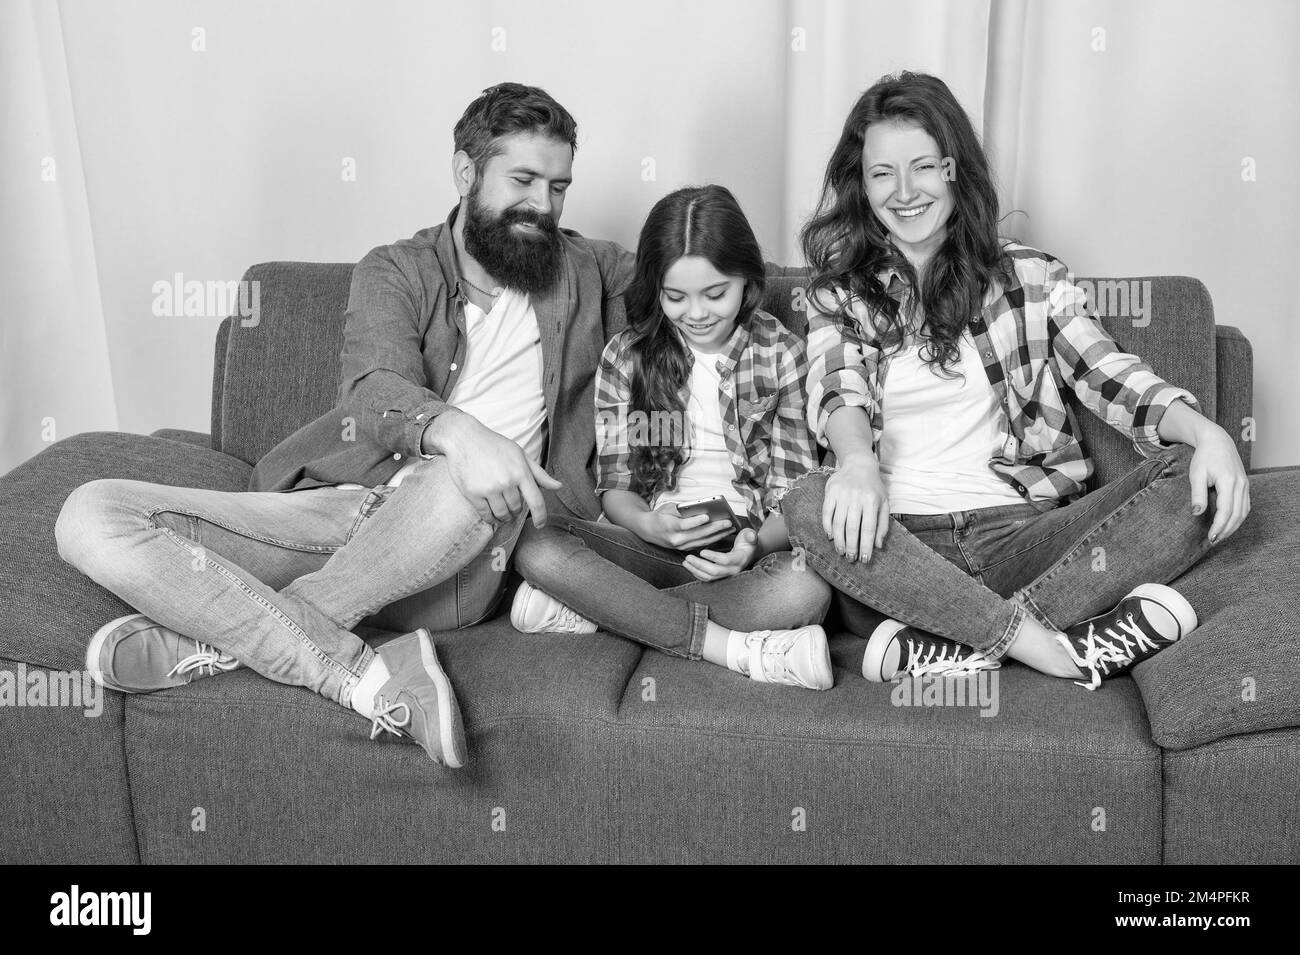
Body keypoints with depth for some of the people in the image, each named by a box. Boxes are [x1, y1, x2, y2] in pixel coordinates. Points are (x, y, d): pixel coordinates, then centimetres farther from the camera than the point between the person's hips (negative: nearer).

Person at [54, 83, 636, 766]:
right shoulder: (395, 271, 9)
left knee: (469, 486, -39)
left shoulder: (585, 271, 17)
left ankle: (226, 639, -23)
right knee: (90, 515, -18)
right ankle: (367, 676, -30)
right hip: (338, 503, 1)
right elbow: (376, 390, -12)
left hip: (452, 564, 0)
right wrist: (453, 429, -34)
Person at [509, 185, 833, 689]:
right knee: (539, 548, -28)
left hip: (747, 549, 0)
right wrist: (651, 524, -18)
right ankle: (739, 649, -31)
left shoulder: (781, 354, 5)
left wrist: (754, 544, -21)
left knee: (806, 588, -35)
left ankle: (594, 607, -23)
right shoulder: (627, 355, 7)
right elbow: (615, 486, 6)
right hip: (651, 541, 1)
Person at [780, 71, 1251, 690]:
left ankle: (947, 645, -31)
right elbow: (837, 389, -6)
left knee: (1195, 481, -21)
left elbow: (1109, 375, 6)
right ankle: (1041, 643, -30)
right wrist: (856, 460, -30)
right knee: (809, 507, -33)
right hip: (896, 542, -1)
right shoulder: (839, 295, 12)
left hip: (1021, 533, 2)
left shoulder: (1029, 276, 14)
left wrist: (1205, 431, -15)